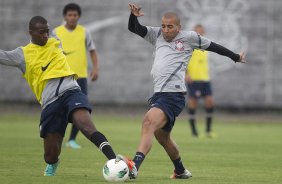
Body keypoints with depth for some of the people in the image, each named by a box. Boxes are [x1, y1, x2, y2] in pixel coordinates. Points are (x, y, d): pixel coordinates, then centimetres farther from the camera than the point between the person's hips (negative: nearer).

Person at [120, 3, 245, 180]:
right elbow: (134, 28, 12)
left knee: (149, 122, -28)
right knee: (162, 136, 19)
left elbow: (212, 46, 15)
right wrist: (134, 15, -10)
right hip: (158, 94, 8)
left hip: (173, 96, -8)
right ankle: (181, 171, 41)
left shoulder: (189, 37, 4)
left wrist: (236, 57, 25)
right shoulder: (157, 35, 17)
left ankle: (134, 166, -42)